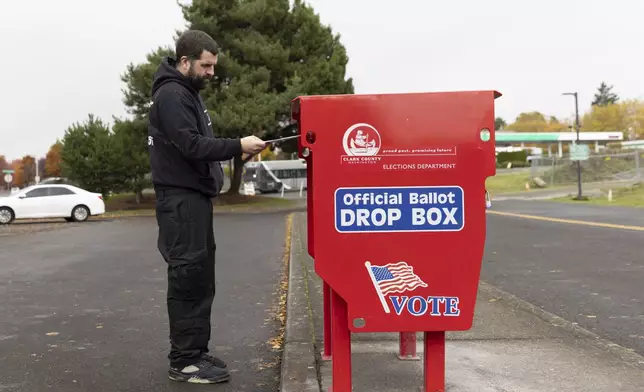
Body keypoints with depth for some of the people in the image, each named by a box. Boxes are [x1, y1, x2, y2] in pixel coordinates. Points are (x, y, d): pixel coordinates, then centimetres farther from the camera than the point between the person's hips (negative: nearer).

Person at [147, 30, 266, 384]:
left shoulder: (188, 92, 18)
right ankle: (184, 361, -1)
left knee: (199, 277, 12)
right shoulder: (171, 95, -13)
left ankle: (195, 351, 20)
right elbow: (191, 146, -22)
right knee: (188, 276, -8)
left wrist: (236, 148, 7)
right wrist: (238, 146, -21)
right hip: (181, 197, -10)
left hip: (195, 195, 10)